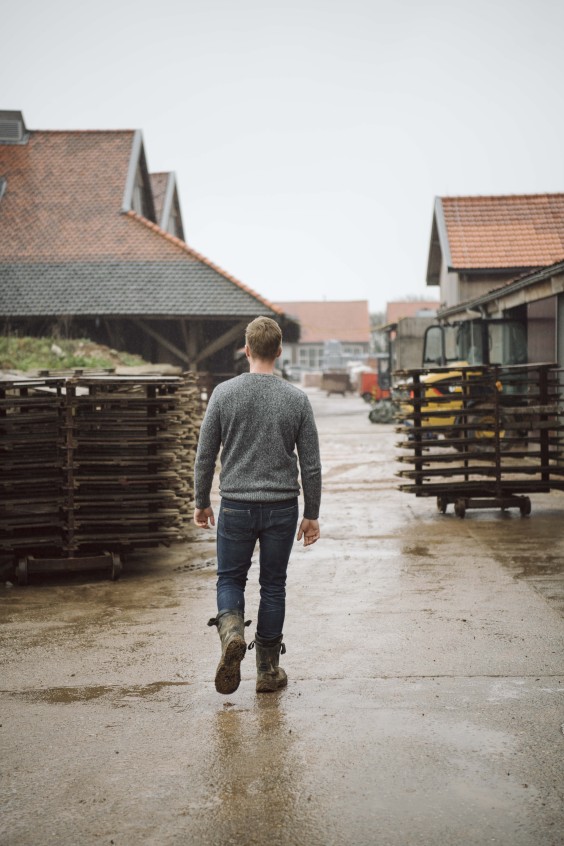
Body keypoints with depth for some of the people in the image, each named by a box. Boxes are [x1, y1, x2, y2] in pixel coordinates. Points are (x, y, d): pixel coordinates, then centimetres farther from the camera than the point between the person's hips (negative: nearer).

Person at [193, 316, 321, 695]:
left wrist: (202, 503, 12)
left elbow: (205, 455, -1)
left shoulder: (224, 393, -5)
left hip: (236, 507, -1)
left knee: (230, 579, 15)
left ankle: (232, 631, -14)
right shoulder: (297, 399, -3)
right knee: (273, 586, 12)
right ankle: (268, 670, 17)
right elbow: (311, 465, -1)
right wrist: (312, 515, 8)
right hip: (282, 508, 1)